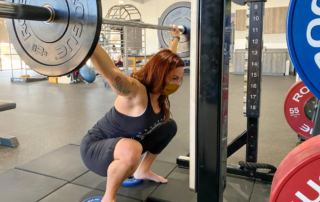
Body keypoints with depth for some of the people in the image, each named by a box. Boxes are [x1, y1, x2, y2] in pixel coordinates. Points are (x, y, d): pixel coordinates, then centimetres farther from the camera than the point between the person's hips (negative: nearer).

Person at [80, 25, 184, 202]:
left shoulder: (160, 89, -8)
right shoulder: (135, 91, -31)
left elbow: (167, 57, 11)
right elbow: (109, 71, -50)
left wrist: (176, 38, 23)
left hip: (124, 143, 9)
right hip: (96, 149, -8)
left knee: (170, 126, 15)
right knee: (132, 150, -42)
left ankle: (142, 170, 26)